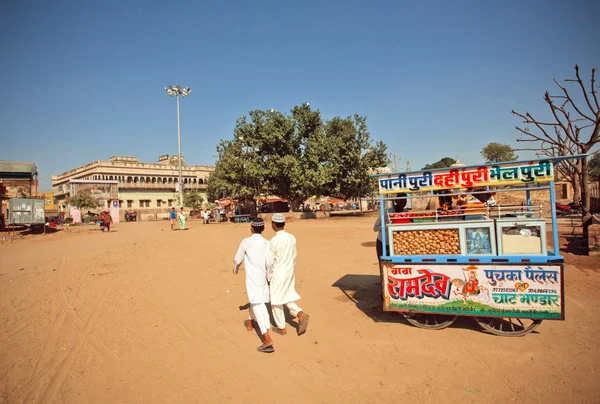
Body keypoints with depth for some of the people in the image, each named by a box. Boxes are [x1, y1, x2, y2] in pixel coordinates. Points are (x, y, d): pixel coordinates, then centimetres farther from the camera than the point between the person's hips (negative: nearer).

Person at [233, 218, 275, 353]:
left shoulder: (246, 242, -10)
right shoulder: (267, 243, -4)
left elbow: (237, 259, 1)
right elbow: (269, 263, -7)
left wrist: (235, 269, 22)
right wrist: (270, 278, 6)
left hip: (252, 278, -5)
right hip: (263, 277, 5)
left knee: (258, 305, -9)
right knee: (256, 300, 28)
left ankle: (267, 339, -17)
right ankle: (249, 323, 50)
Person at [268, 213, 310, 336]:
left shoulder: (274, 241, -20)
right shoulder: (292, 238, -1)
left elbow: (270, 262, -15)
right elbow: (294, 257, 8)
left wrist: (268, 277, -2)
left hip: (278, 274, -6)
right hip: (289, 272, 6)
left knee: (276, 301, 11)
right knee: (287, 298, 20)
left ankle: (281, 328, 22)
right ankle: (301, 314, -1)